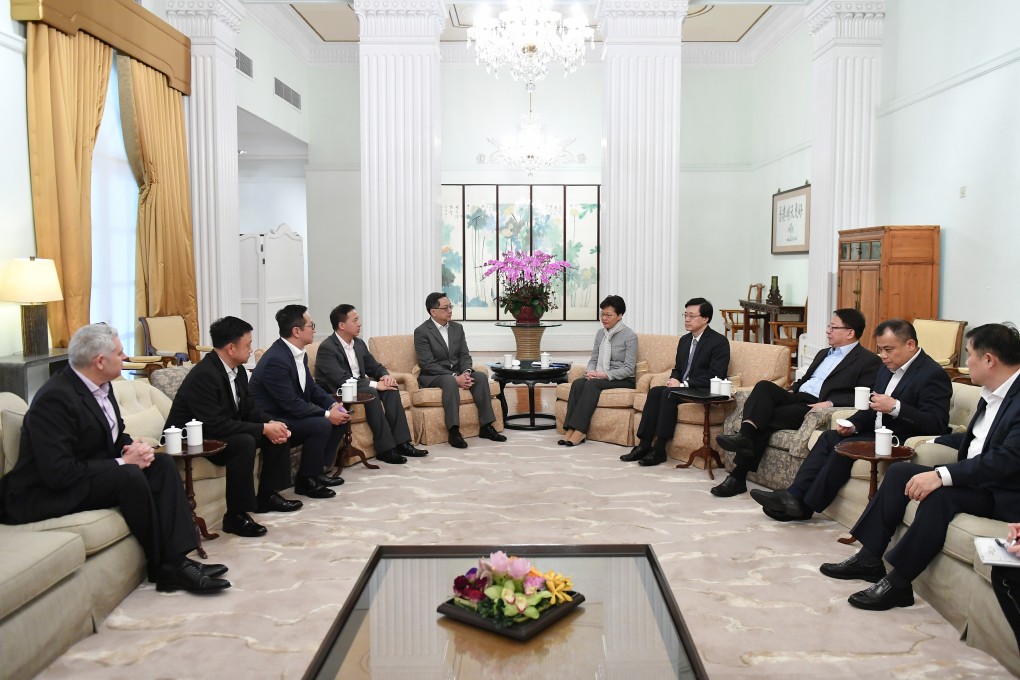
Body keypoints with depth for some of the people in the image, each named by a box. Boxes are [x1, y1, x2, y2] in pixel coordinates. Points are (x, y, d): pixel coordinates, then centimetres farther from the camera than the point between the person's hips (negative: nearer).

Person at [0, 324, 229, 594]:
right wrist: (122, 462, -23)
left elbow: (116, 434, 15)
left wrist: (131, 447, -8)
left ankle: (175, 559, -16)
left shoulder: (101, 386, 3)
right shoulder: (55, 398, -24)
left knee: (163, 463, -7)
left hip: (92, 470, 9)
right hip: (44, 494, -9)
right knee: (130, 476, -30)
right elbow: (58, 473, -29)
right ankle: (162, 566, -13)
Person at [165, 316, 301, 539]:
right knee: (244, 442, -34)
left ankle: (267, 496, 13)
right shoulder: (203, 375, -28)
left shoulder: (237, 370, 0)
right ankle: (236, 515, -23)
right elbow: (215, 425, -33)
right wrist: (263, 429, -28)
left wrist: (271, 424, -14)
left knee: (278, 431, 3)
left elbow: (249, 408, 7)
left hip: (222, 432, 10)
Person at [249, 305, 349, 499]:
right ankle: (305, 480, -8)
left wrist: (333, 405, -6)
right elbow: (291, 403, -27)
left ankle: (316, 470, 12)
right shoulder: (276, 360, -27)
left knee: (340, 417, 4)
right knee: (321, 425, -27)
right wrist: (327, 414, -22)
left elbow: (311, 387, 10)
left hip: (290, 413, 10)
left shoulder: (298, 353, 3)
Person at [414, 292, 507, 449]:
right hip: (432, 376, -6)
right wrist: (455, 377, -25)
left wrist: (466, 373, -16)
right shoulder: (421, 332, -11)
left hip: (457, 373, 6)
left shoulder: (457, 328, 8)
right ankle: (454, 431, -37)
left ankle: (486, 426, -18)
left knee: (481, 376, -20)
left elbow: (464, 355, 6)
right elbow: (428, 364, -18)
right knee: (449, 380, -37)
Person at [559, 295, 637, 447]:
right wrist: (591, 372, -9)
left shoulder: (630, 336, -7)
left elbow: (628, 369, -12)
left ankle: (579, 431, -36)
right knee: (577, 383, -26)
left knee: (592, 384, -33)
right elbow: (593, 359, 14)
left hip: (623, 380, -5)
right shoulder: (600, 333, 11)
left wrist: (605, 375, -22)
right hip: (600, 377, 5)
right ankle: (570, 429, -34)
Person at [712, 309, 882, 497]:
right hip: (797, 398, 7)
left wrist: (831, 403, -22)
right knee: (764, 386, -24)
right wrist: (790, 390, 13)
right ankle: (744, 436, -38)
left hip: (817, 408, -7)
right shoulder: (824, 354, 29)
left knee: (766, 419, -26)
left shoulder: (869, 361, 3)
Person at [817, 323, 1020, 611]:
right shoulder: (992, 393, 8)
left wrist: (942, 476, -34)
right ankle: (870, 558, 5)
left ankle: (898, 583, -20)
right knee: (899, 471, 2)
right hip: (973, 475, 10)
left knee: (939, 495, -32)